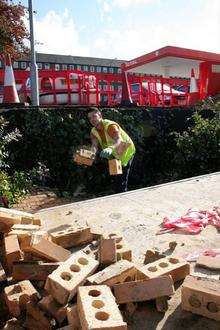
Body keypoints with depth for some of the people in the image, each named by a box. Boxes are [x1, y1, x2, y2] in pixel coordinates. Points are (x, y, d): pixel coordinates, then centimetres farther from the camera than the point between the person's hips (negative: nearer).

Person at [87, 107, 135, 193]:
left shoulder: (110, 125, -31)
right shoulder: (94, 131, -9)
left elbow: (119, 140, -49)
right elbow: (94, 145, -24)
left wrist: (110, 149, -71)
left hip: (126, 151, -7)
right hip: (114, 155, 7)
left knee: (121, 179, -11)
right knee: (115, 178, 15)